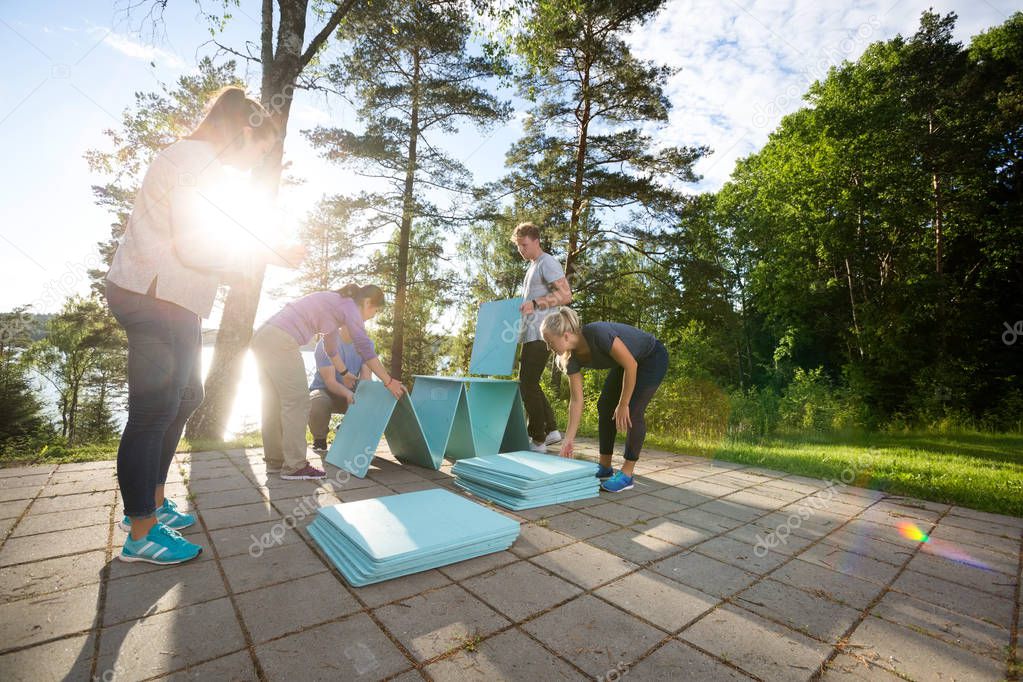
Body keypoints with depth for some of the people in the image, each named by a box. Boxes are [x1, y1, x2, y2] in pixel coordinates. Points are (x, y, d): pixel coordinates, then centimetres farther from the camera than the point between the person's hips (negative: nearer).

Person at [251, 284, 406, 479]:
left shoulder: (333, 302, 24)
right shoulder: (350, 306, -2)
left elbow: (330, 346, 34)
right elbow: (365, 348, -11)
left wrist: (345, 373, 42)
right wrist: (389, 381, -8)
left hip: (262, 337, 10)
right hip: (280, 341, -10)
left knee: (275, 404, 15)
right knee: (297, 402, -5)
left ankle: (275, 460, 24)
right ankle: (294, 466, 0)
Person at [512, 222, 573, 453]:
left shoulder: (547, 263, -8)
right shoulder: (533, 266, 22)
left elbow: (566, 295, -18)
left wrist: (535, 304, -25)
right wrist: (522, 307, 19)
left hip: (540, 335, -10)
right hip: (531, 335, 10)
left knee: (528, 385, -8)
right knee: (529, 384, 13)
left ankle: (538, 441, 1)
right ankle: (551, 430, 20)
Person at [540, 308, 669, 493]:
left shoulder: (598, 333, -37)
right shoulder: (573, 357, -14)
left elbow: (631, 365, -29)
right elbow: (576, 400, -9)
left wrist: (623, 405, -22)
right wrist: (569, 439, -8)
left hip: (653, 358, -7)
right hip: (625, 363, 7)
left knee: (633, 411, -16)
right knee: (604, 406, 2)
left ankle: (626, 474, -2)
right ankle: (605, 467, 15)